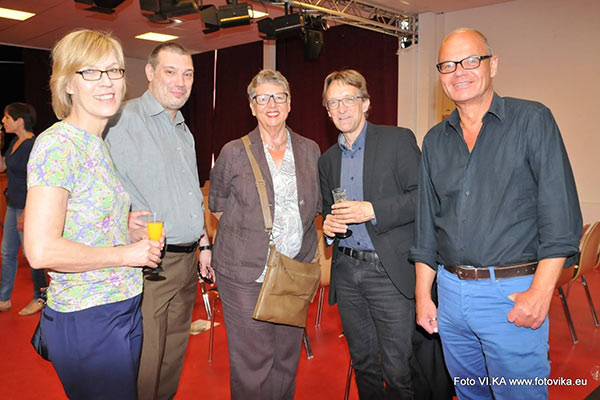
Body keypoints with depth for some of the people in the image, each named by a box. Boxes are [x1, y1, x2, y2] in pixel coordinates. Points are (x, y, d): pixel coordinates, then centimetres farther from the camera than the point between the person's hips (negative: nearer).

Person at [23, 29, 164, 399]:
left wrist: (134, 234, 3)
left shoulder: (99, 145, 11)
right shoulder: (58, 144, -17)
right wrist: (127, 253, -16)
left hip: (126, 308, 9)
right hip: (87, 319, -8)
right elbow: (42, 250, -25)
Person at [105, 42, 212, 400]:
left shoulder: (184, 131, 16)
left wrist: (204, 242, 18)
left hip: (187, 261, 8)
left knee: (174, 355, 20)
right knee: (145, 362, 3)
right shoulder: (125, 119, -11)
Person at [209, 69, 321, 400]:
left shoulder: (309, 150, 9)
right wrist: (249, 233, 2)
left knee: (288, 356, 12)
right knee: (251, 360, 2)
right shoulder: (234, 152, 0)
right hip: (246, 273, -2)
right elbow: (217, 205, 10)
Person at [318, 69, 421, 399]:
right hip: (346, 272, 6)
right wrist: (328, 224, 0)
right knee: (362, 363, 16)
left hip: (390, 270, -5)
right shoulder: (327, 159, 14)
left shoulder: (398, 140, -3)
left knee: (398, 370, -2)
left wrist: (373, 211, -19)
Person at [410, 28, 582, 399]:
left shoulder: (533, 120, -4)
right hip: (450, 292, 5)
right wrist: (423, 294, 8)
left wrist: (540, 291, -17)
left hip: (513, 294, -4)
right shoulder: (435, 140, 9)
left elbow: (561, 212, -10)